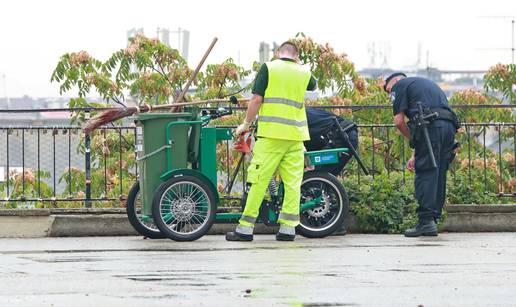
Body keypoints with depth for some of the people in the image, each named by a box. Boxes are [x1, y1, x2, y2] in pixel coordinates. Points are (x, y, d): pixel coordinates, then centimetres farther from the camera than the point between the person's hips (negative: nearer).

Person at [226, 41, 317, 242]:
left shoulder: (269, 68, 1)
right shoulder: (303, 73, 12)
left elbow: (257, 99, -5)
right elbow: (314, 85, 37)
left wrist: (246, 124, 5)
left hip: (271, 133, -3)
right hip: (296, 135, 3)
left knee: (259, 180, -3)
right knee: (292, 182, 6)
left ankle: (245, 228, -3)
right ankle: (288, 228, 3)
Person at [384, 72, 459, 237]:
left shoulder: (400, 85, 13)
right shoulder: (426, 83, 35)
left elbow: (399, 121, 4)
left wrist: (413, 139, 18)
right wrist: (416, 155, 26)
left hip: (430, 125, -7)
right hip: (450, 126, 7)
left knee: (425, 175, -5)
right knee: (439, 175, 10)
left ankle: (426, 221, -10)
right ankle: (433, 220, 11)